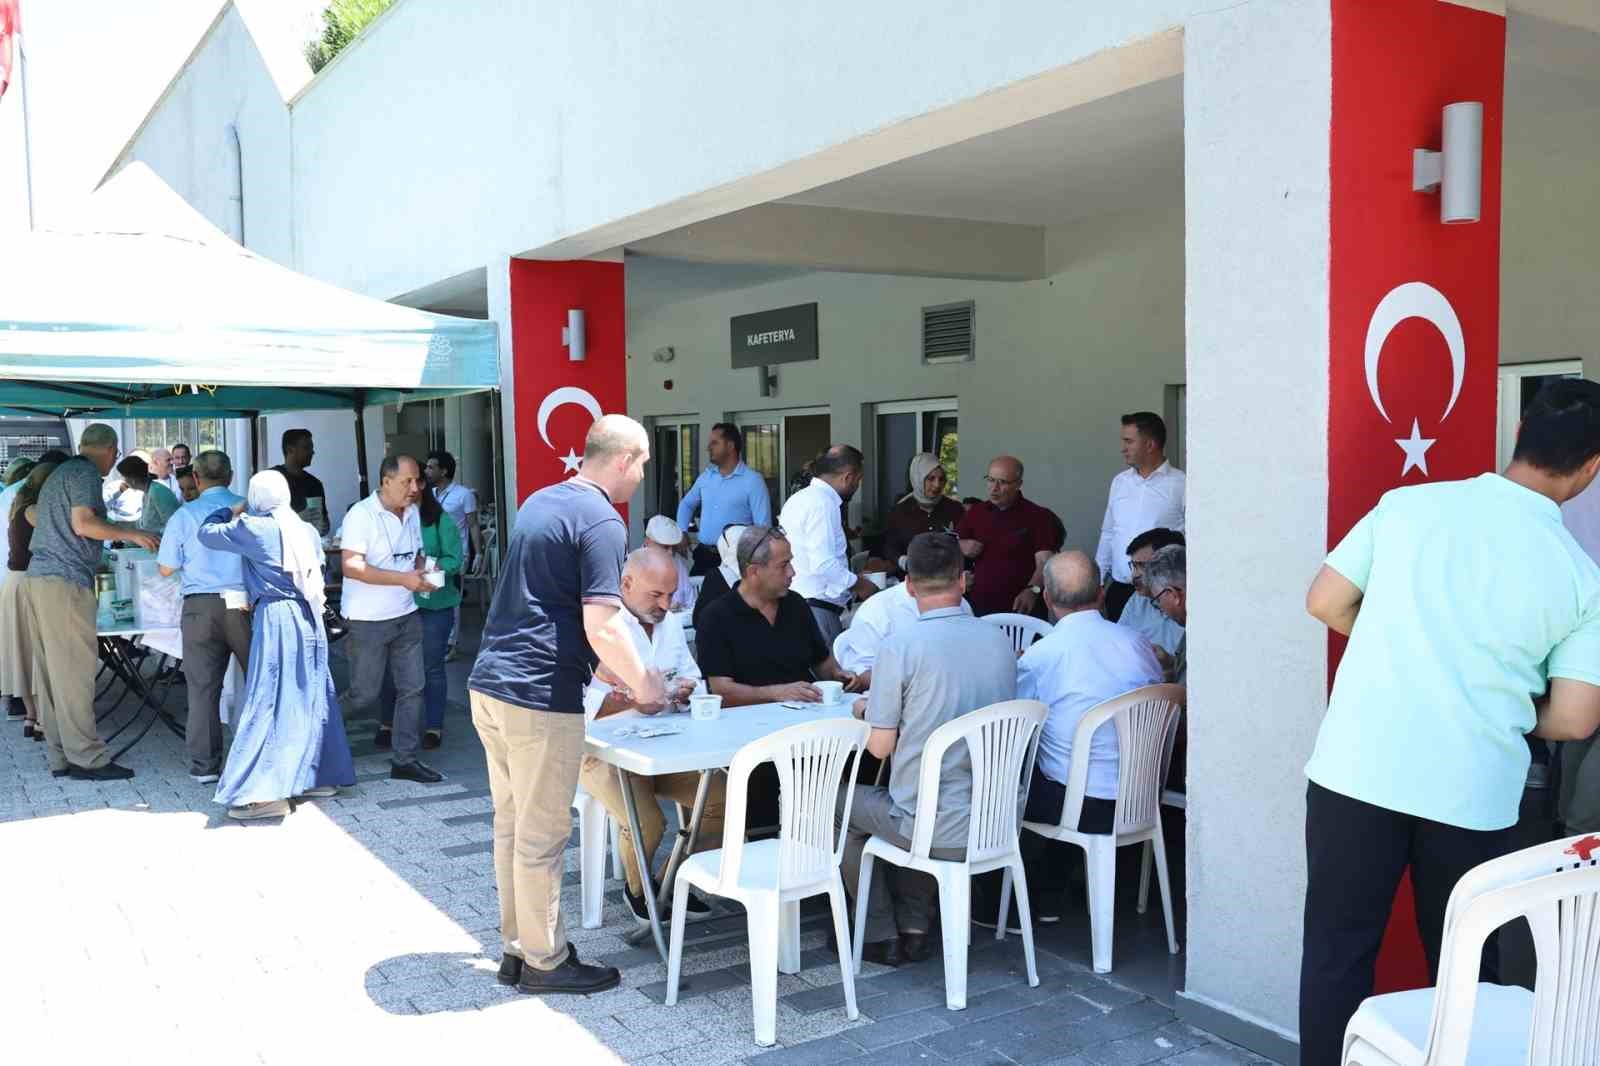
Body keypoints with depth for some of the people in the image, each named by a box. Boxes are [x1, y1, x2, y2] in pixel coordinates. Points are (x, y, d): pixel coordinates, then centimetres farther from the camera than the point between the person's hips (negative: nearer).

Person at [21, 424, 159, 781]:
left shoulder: (59, 473, 22)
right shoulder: (86, 474, -6)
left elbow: (32, 515, 34)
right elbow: (83, 524, -17)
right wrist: (130, 534, -8)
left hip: (38, 577, 10)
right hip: (65, 581, -10)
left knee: (50, 671, 9)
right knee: (75, 671, -8)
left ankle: (61, 757, 12)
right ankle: (87, 758, -7)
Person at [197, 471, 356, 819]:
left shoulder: (252, 528, -6)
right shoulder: (307, 530, 10)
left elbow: (207, 534, 5)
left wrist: (232, 510, 21)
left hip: (275, 618, -6)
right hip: (309, 617, 6)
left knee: (268, 702, -5)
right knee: (311, 696, 14)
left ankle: (267, 793, -8)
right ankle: (322, 775, 24)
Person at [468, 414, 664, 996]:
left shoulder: (539, 502, 16)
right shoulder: (602, 522, -13)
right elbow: (602, 626, -20)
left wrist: (621, 669, 29)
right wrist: (642, 684, -3)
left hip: (489, 685, 9)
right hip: (540, 696, -9)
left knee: (511, 826, 17)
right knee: (542, 837, 3)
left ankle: (517, 946, 28)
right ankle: (545, 961, 15)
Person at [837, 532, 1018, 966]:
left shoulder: (901, 646, -17)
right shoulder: (1000, 640, 0)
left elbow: (880, 747, -12)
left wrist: (866, 711, 10)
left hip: (940, 831, -6)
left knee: (842, 802, 22)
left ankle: (880, 936, 27)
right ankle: (914, 928, 31)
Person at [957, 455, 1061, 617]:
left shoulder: (1038, 517, -6)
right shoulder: (975, 512, 9)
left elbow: (1044, 562, -14)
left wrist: (1032, 590, -32)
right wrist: (962, 548, -4)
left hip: (1018, 610, -4)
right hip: (976, 609, 4)